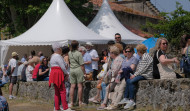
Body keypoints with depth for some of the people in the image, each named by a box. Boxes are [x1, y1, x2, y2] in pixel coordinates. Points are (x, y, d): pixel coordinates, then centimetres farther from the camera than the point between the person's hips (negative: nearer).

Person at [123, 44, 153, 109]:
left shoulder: (146, 56, -9)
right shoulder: (142, 57, 23)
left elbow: (143, 69, -16)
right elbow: (139, 68, 23)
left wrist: (135, 75, -14)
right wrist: (134, 75, 9)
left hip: (146, 75, -10)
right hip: (141, 74, 10)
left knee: (131, 81, -24)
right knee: (128, 81, -6)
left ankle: (131, 101, -22)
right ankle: (127, 98, -10)